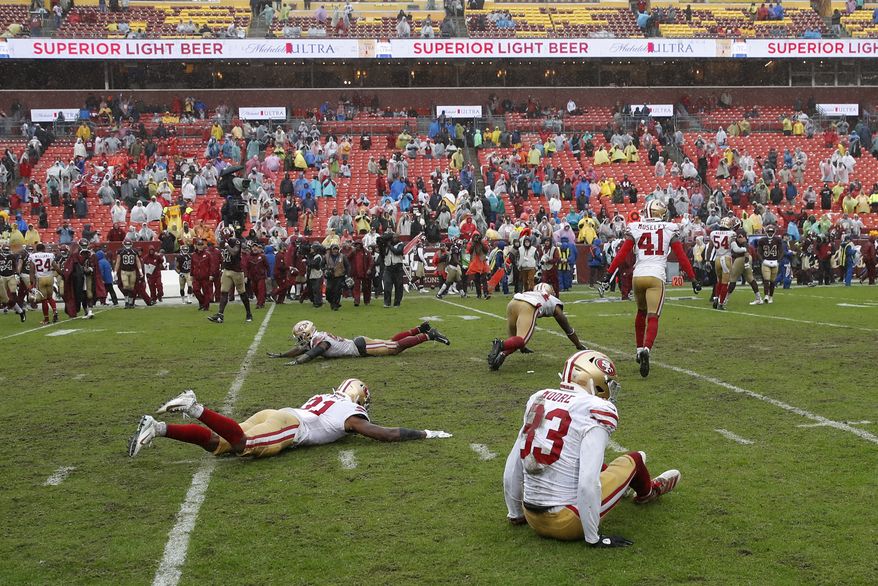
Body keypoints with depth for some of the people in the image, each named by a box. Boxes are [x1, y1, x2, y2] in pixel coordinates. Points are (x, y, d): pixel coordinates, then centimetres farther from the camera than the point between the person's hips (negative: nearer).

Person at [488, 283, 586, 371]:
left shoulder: (530, 293, 44)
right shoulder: (555, 303, 33)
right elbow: (568, 328, 40)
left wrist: (522, 348, 63)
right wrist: (579, 346, 53)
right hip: (529, 307, -5)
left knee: (514, 339, 15)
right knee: (521, 340, -15)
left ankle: (502, 353, -15)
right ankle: (500, 345, -45)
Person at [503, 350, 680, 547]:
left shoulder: (539, 399, 3)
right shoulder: (594, 412, -16)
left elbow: (512, 472, 8)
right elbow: (587, 484, -23)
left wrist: (516, 515, 22)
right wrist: (594, 538, -12)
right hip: (567, 524, -6)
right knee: (633, 460, 15)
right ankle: (647, 492, 47)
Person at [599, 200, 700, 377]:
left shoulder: (635, 228, 6)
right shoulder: (670, 229, 5)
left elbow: (622, 254, 2)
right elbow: (681, 256, 5)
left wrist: (608, 275, 5)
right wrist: (693, 279, 11)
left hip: (638, 276, 2)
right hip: (656, 277, -2)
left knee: (641, 312, 24)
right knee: (653, 317, -6)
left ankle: (640, 349, 33)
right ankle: (646, 349, -29)